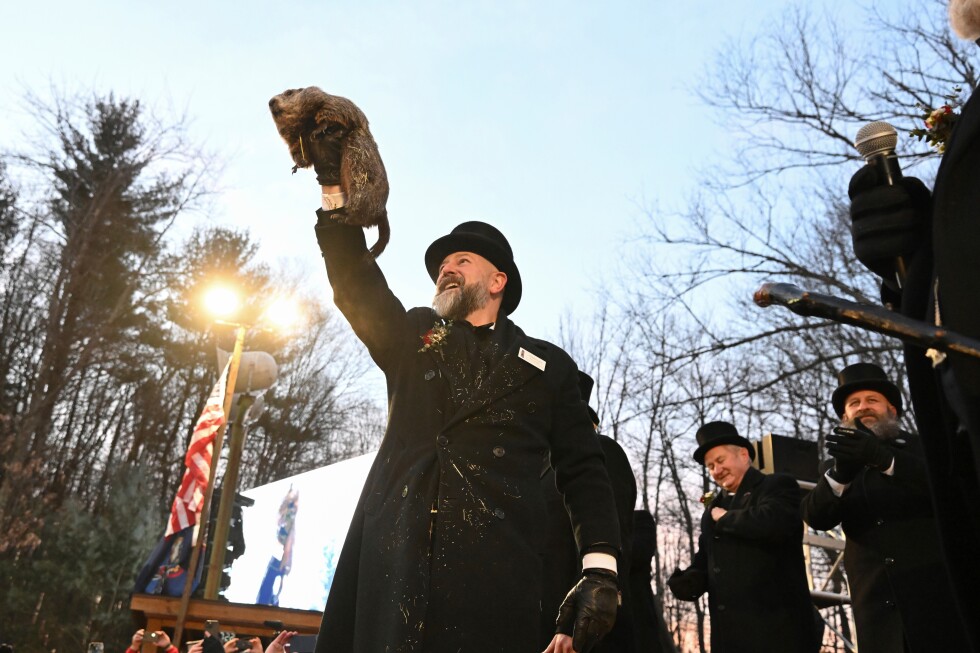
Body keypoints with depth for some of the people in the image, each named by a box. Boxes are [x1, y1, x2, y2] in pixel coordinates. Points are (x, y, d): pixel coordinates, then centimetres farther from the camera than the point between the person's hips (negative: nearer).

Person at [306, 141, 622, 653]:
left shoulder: (549, 365, 17)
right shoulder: (412, 338, 23)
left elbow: (582, 472, 9)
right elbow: (358, 284, 9)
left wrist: (600, 569, -4)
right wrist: (335, 187, -1)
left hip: (494, 571, -2)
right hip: (392, 557, 2)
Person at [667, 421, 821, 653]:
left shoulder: (778, 485, 0)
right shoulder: (713, 508, 20)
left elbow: (773, 523, -22)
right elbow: (706, 560, 22)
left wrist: (725, 518, -6)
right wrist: (690, 580, 0)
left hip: (777, 628, -6)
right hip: (730, 633, 6)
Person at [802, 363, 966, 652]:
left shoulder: (925, 447, 9)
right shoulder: (841, 469, 14)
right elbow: (816, 516, -4)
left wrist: (882, 458, -27)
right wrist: (840, 473, -23)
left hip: (939, 598, -1)